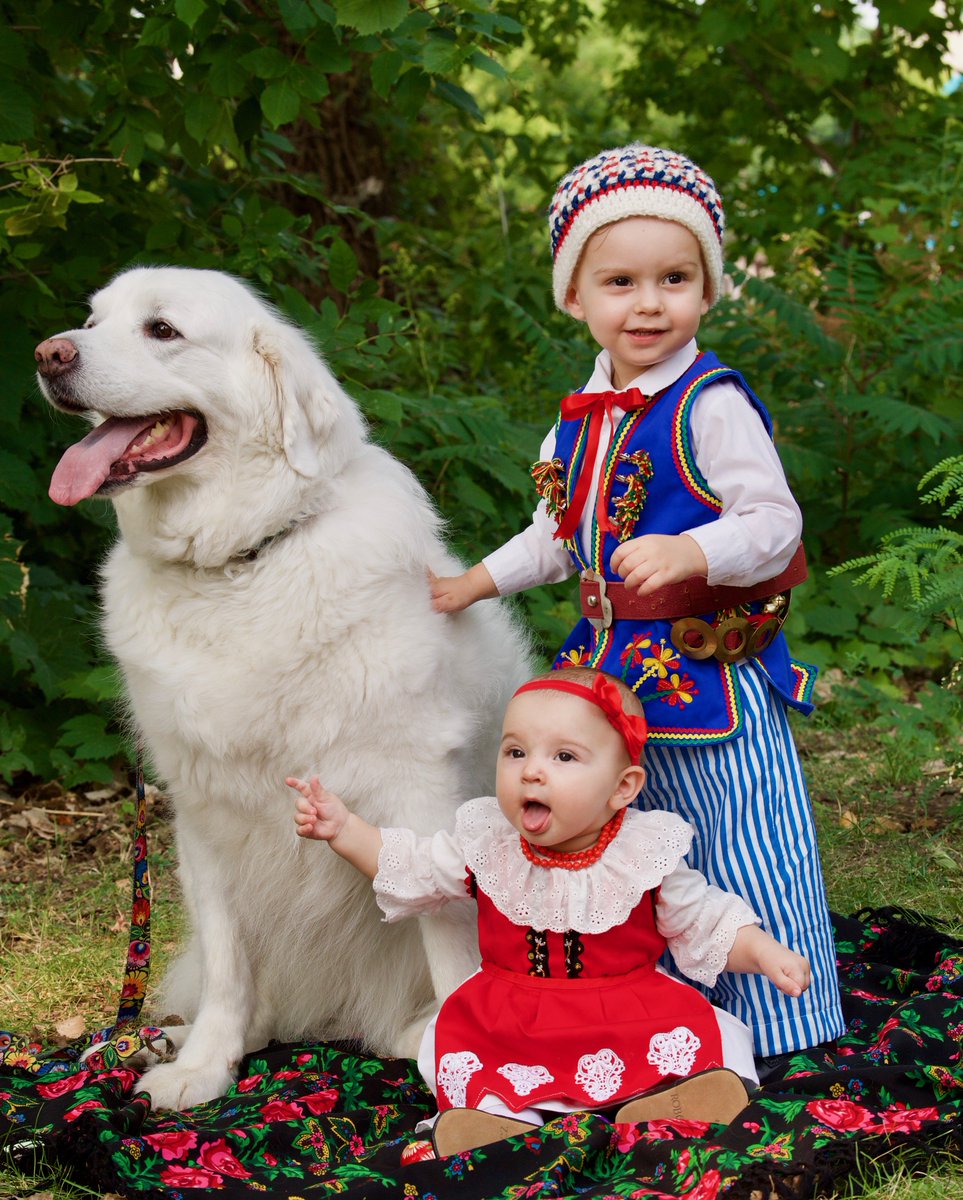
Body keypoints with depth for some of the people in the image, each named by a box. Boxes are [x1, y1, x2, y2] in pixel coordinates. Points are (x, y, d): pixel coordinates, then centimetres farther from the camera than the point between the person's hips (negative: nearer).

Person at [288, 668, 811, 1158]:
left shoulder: (646, 853, -11)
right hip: (508, 1020, 1)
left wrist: (764, 952, -14)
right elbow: (410, 870, 8)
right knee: (451, 1038, -24)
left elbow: (704, 923, 0)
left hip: (628, 1010, -1)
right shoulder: (484, 840, -4)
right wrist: (343, 828, -1)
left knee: (714, 1032, -22)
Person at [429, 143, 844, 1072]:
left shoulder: (711, 406, -15)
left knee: (739, 853, -2)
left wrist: (688, 554, -35)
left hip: (711, 670, -8)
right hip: (617, 664, 8)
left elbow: (775, 523, -20)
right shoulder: (580, 420, 9)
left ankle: (775, 1029, 13)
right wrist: (480, 580, 16)